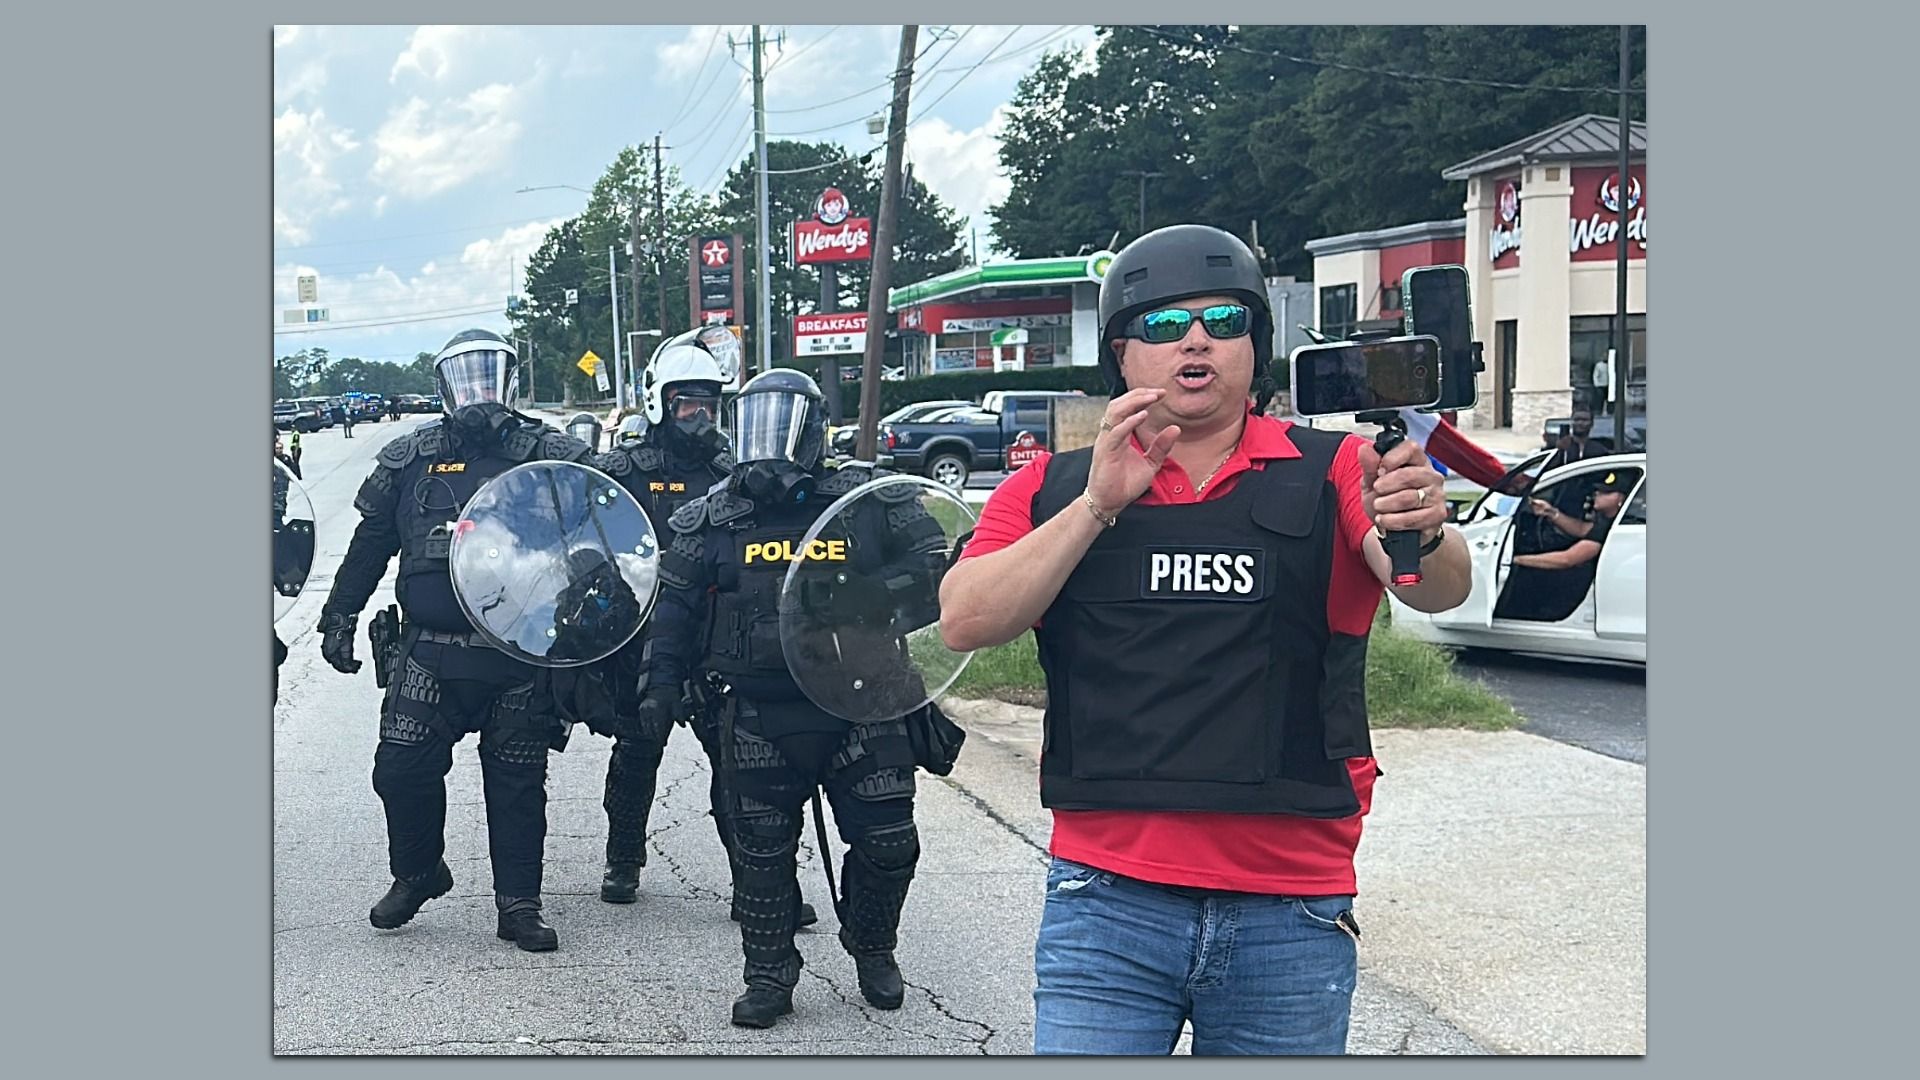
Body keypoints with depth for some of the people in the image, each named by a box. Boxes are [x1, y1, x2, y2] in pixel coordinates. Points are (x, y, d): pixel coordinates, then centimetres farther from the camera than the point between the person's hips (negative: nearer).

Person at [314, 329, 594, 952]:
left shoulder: (549, 457, 2)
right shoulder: (410, 459, 8)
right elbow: (370, 543, 15)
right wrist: (339, 616, 12)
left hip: (520, 659, -1)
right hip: (430, 654, 1)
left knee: (517, 784, 5)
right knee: (402, 771, 0)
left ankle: (519, 905, 16)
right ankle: (416, 874, 25)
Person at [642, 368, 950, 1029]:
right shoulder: (714, 518, 4)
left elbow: (934, 565, 2)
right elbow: (675, 606, 11)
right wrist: (663, 681, 6)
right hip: (758, 716, 1)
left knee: (887, 842, 4)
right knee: (761, 850, 5)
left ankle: (873, 952, 30)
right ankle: (768, 976, 20)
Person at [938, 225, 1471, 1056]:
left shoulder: (1333, 475, 4)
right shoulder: (1054, 489, 8)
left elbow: (1441, 590, -12)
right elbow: (964, 622, -4)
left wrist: (1421, 533, -35)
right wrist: (1096, 507, -14)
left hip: (1291, 915, 0)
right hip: (1107, 901, 0)